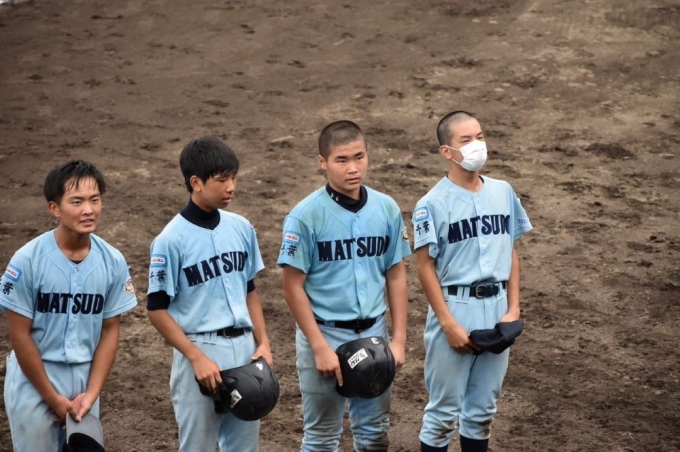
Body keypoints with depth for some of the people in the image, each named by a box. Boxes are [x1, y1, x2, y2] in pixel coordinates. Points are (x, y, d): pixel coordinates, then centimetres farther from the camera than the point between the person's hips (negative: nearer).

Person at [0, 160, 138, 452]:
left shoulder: (113, 262, -5)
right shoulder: (27, 260, -16)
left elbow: (110, 330, 2)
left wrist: (91, 394, -4)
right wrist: (53, 398, -10)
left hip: (85, 377, 4)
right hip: (33, 380, -3)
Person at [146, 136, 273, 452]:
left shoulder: (241, 228, 4)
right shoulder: (172, 240, -13)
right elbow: (157, 309, -10)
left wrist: (263, 342, 4)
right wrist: (197, 357, -16)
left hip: (244, 349, 6)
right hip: (200, 352, -5)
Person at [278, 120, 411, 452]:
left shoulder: (386, 209, -2)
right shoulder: (306, 216, -15)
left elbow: (396, 275, 5)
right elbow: (293, 286, -12)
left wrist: (399, 338, 1)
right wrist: (320, 348, -15)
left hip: (373, 333, 4)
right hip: (325, 334, -4)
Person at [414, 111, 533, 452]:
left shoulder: (503, 192, 6)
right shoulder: (433, 203, -11)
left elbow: (511, 254, 11)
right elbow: (426, 267, -10)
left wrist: (513, 309, 3)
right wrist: (449, 324, -13)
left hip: (496, 309, 5)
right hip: (455, 308, -5)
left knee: (482, 410, 14)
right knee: (444, 412, 4)